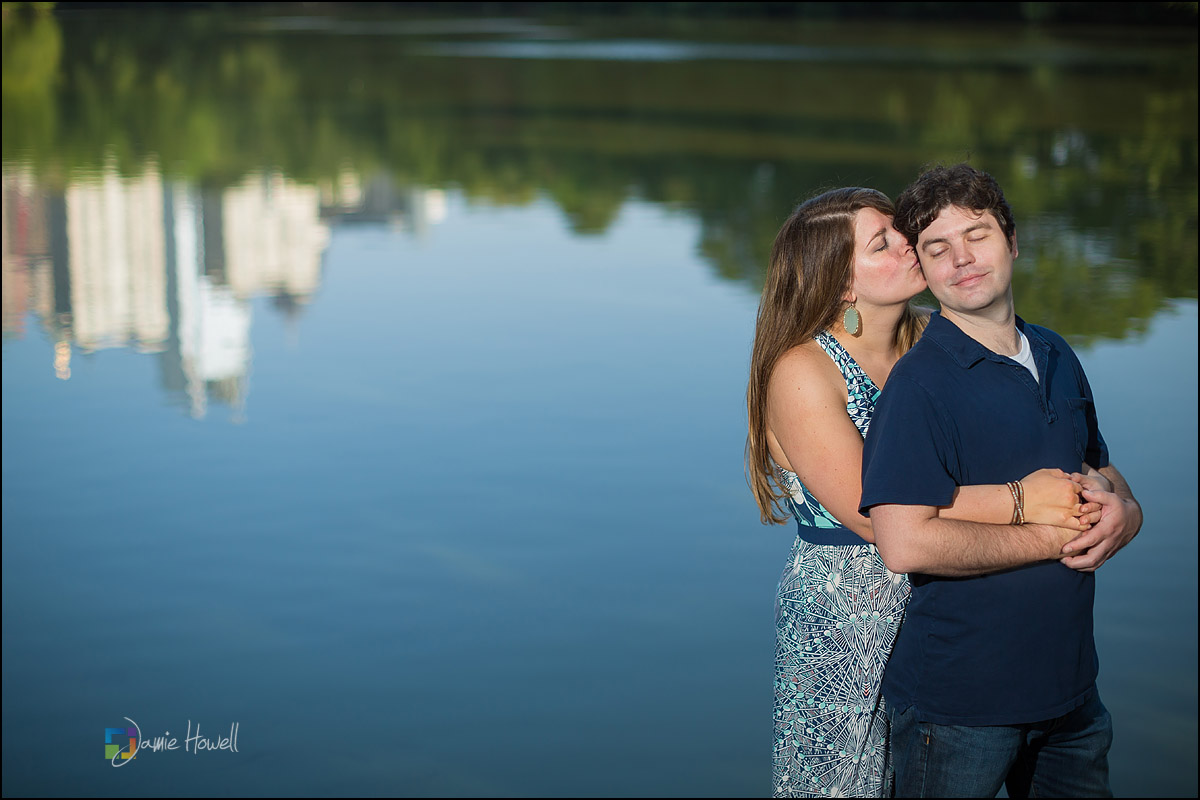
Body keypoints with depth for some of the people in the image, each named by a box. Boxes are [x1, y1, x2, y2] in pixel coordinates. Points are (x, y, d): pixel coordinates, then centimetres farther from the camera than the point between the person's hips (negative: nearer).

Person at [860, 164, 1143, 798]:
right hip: (957, 702, -7)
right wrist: (1054, 537, -18)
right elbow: (904, 543, -26)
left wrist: (1120, 510, -5)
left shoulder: (1055, 358, 9)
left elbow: (1101, 472, 20)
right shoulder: (921, 381, -16)